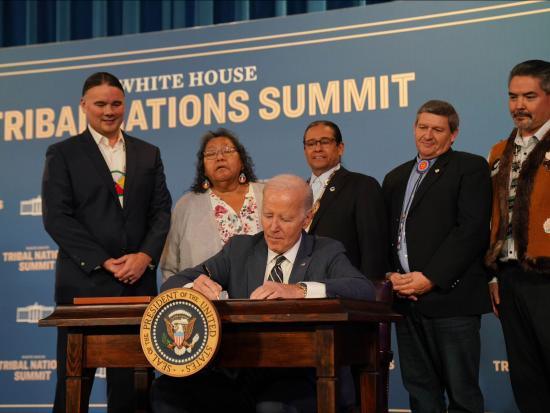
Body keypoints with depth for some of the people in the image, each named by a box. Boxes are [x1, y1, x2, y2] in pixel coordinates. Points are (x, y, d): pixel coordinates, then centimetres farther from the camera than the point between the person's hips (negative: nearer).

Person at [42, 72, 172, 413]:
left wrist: (146, 256, -8)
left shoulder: (148, 154, 16)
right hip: (84, 282, -3)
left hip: (138, 281, 3)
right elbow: (57, 217, -4)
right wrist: (103, 263, -11)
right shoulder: (63, 154, 5)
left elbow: (161, 210, 10)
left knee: (130, 380, 4)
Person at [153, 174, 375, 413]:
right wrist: (193, 287, -16)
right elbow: (173, 284, 9)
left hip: (298, 379, -4)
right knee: (166, 389, -19)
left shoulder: (327, 253, 6)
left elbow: (365, 290, -14)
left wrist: (299, 290, -28)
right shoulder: (240, 248, 15)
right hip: (239, 375, 4)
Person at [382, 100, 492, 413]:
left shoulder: (470, 168, 1)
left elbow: (472, 230, -10)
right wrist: (391, 275, -1)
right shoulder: (396, 178, 22)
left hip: (450, 296, -6)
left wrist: (432, 278, -15)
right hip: (407, 299, 6)